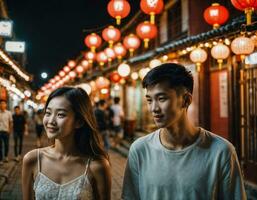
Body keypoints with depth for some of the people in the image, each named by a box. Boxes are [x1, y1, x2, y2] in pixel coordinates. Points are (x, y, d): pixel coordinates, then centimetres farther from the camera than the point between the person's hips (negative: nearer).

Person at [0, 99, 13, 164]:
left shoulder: (8, 113, 1)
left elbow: (10, 122, 7)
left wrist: (10, 130, 3)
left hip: (6, 131, 2)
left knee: (6, 145, 12)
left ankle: (6, 156, 34)